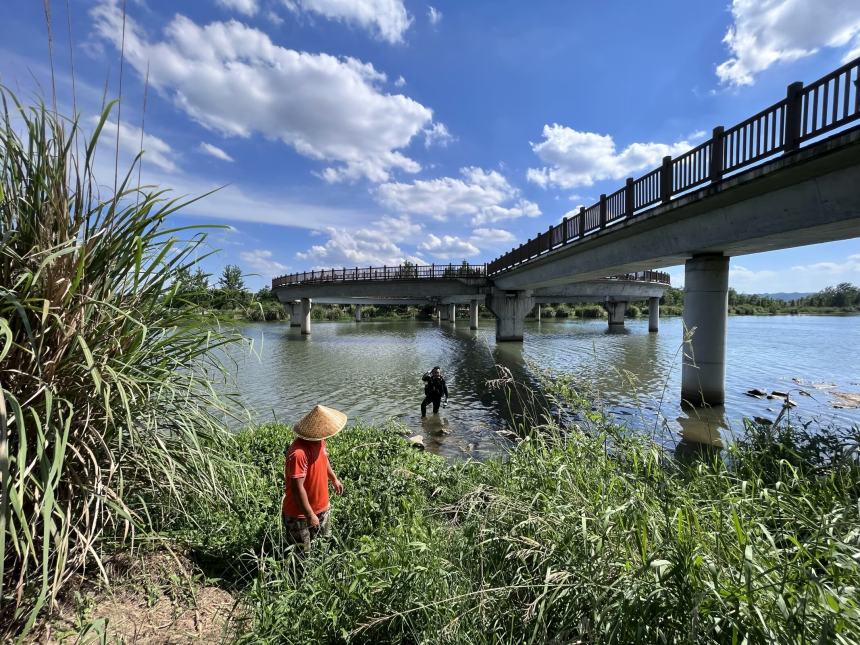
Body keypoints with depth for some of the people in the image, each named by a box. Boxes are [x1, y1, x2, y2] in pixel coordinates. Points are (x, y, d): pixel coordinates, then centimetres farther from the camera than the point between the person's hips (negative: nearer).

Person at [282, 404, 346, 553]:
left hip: (321, 507, 8)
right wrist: (310, 515, -24)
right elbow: (297, 488, -30)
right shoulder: (298, 453, -35)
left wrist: (334, 479, 23)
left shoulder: (318, 441, -8)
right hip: (299, 514, -8)